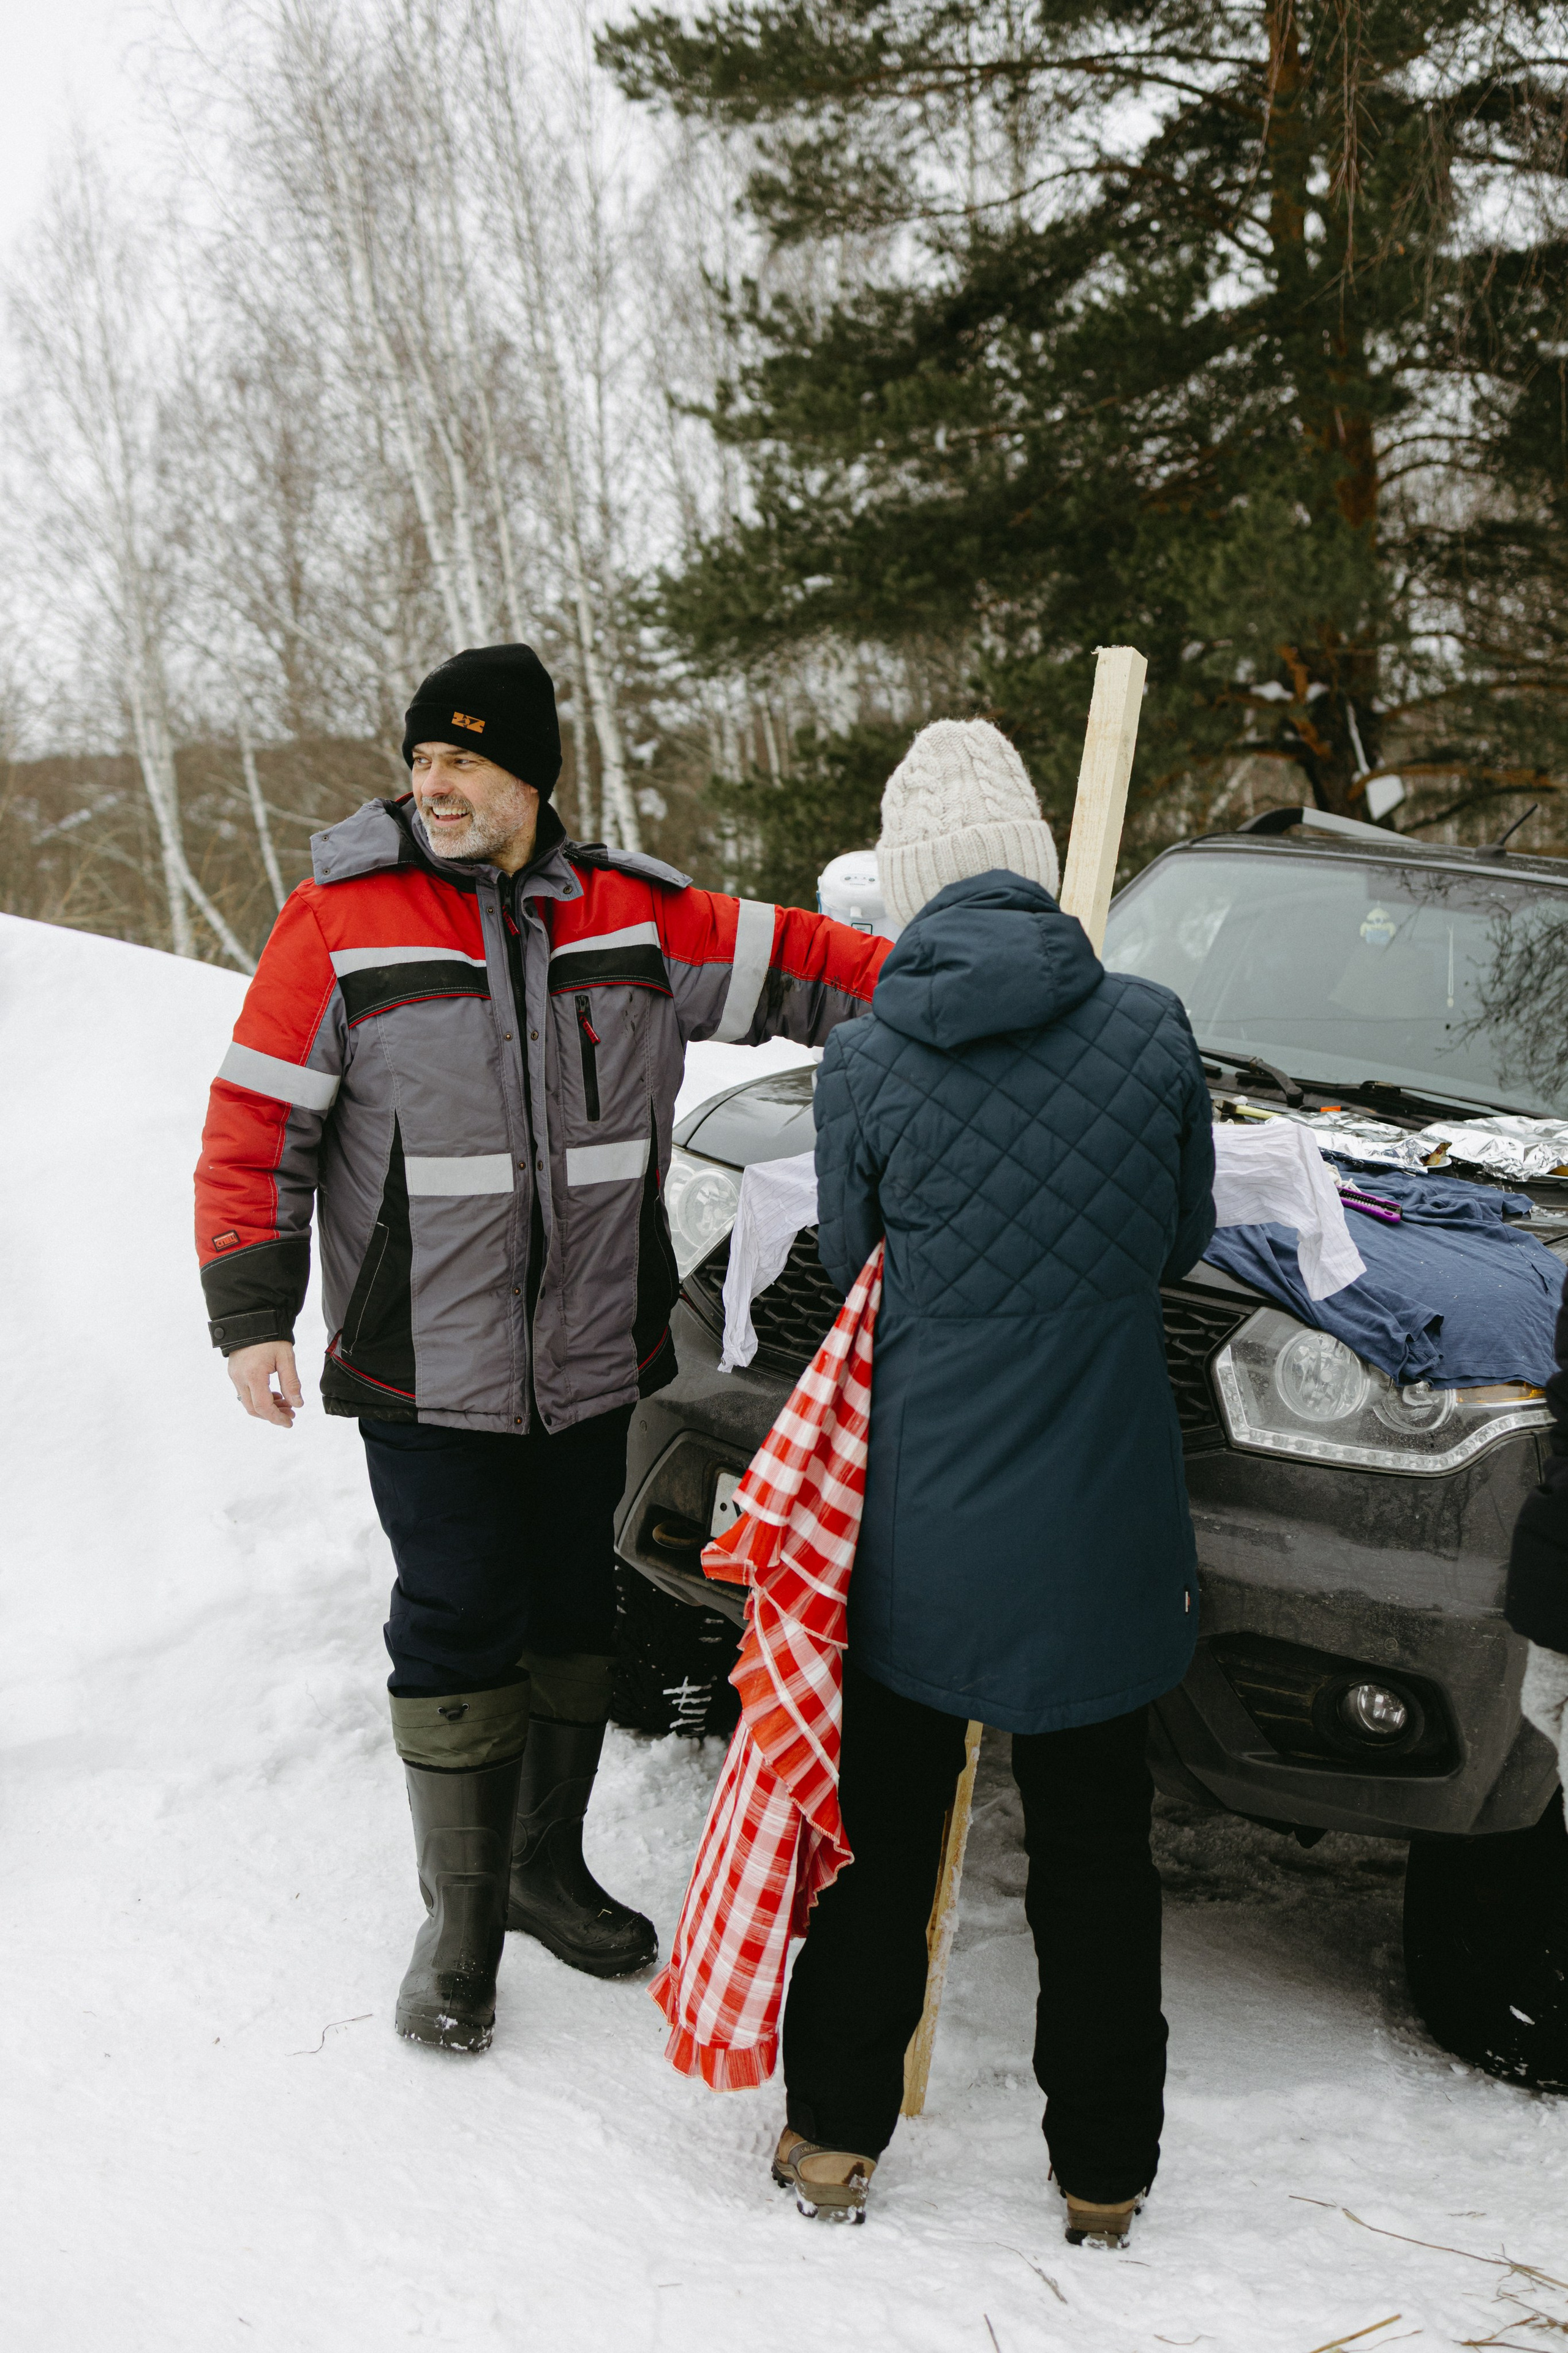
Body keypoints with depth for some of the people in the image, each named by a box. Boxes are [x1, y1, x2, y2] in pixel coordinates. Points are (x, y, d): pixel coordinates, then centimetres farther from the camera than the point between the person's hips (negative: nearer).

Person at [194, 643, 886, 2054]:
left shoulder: (638, 918, 0)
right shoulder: (340, 922, -8)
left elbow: (800, 963, 6)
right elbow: (258, 1128, -6)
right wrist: (252, 1314, -10)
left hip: (594, 1357, 4)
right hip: (425, 1368, -4)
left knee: (575, 1615, 16)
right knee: (460, 1633, 1)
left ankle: (549, 1870, 36)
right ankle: (461, 1927, 20)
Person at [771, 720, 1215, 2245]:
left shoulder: (865, 1064, -9)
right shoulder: (1152, 1032, -8)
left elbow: (846, 1260, 5)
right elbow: (1180, 1241, 5)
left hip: (919, 1522, 0)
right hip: (1100, 1528, 1)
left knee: (883, 1831, 17)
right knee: (1094, 1851, 16)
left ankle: (835, 2136, 30)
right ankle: (1104, 2174, 30)